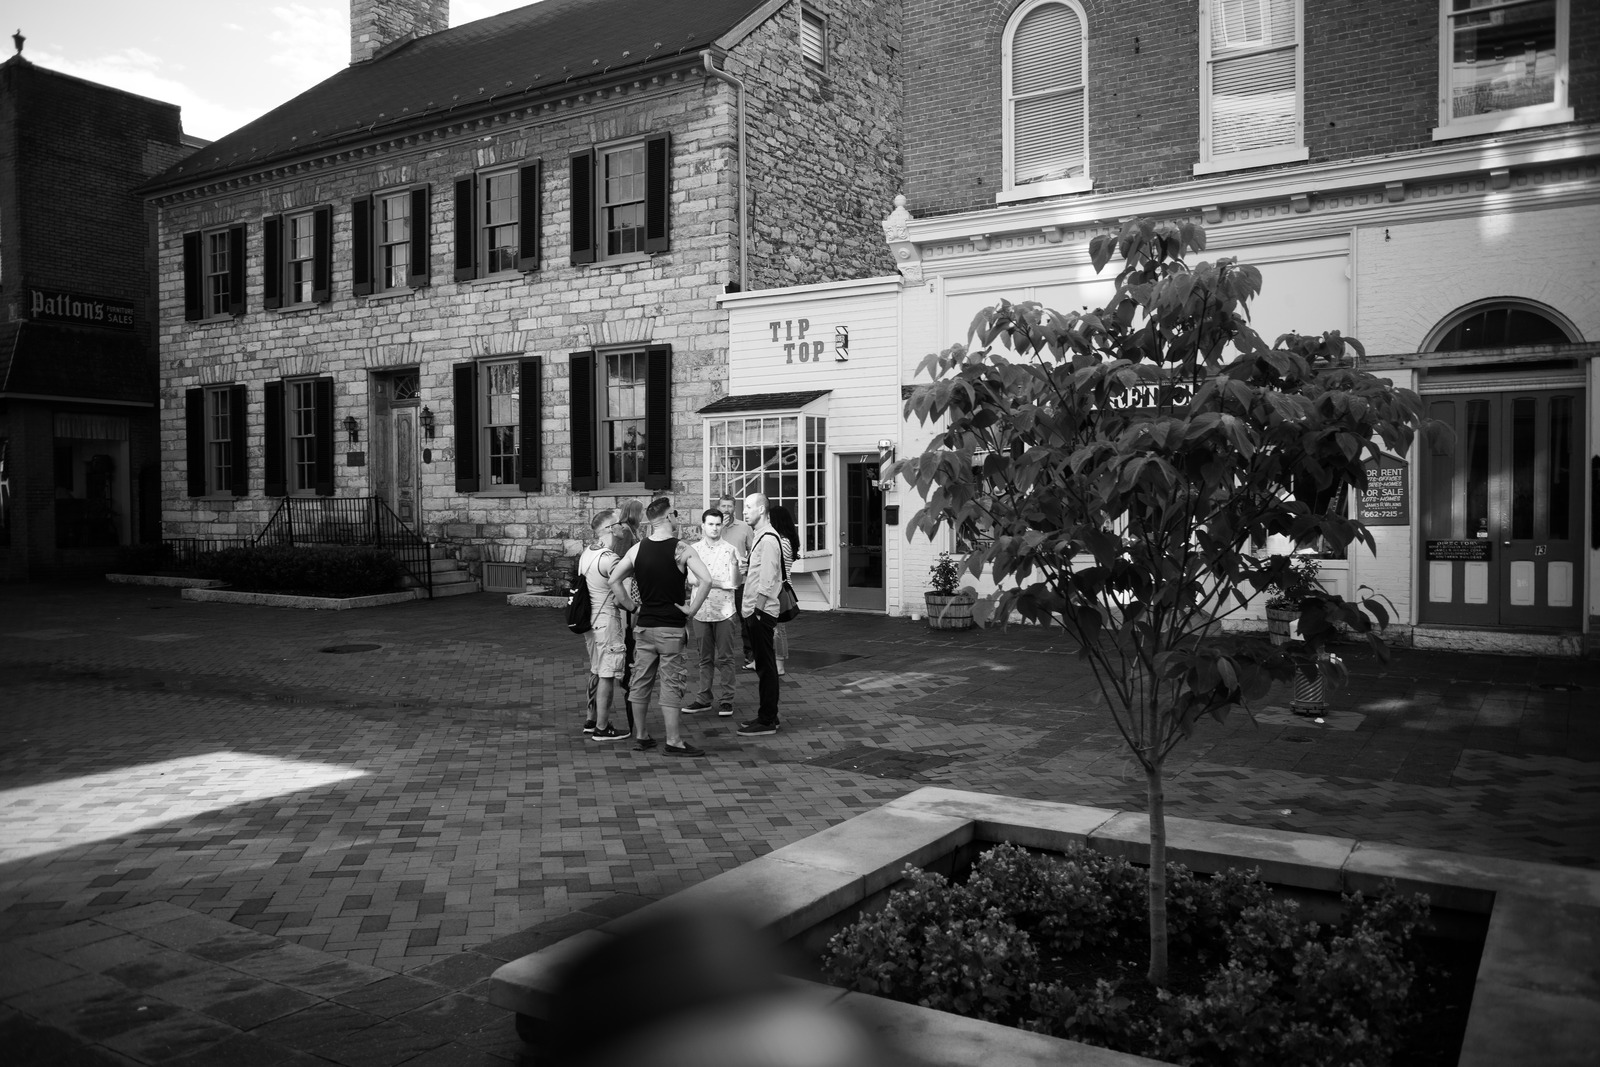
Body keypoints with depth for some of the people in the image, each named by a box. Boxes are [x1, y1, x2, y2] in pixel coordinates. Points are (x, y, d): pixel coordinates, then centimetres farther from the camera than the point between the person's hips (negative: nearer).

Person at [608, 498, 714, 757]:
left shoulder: (637, 549, 3)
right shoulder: (681, 550, -11)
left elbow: (614, 580, 7)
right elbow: (705, 580, -23)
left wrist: (631, 605, 11)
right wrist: (692, 609, -12)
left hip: (643, 626, 5)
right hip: (671, 628, -5)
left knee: (640, 682, 13)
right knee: (671, 684, -1)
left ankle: (641, 735, 22)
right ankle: (674, 742, 2)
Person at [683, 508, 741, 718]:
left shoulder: (729, 550, 1)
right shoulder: (694, 550, 6)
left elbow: (734, 584, -4)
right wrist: (721, 583, -8)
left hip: (724, 611, -2)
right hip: (700, 611, 2)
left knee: (725, 658, 3)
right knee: (703, 658, 8)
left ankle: (725, 700, 9)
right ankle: (702, 698, 16)